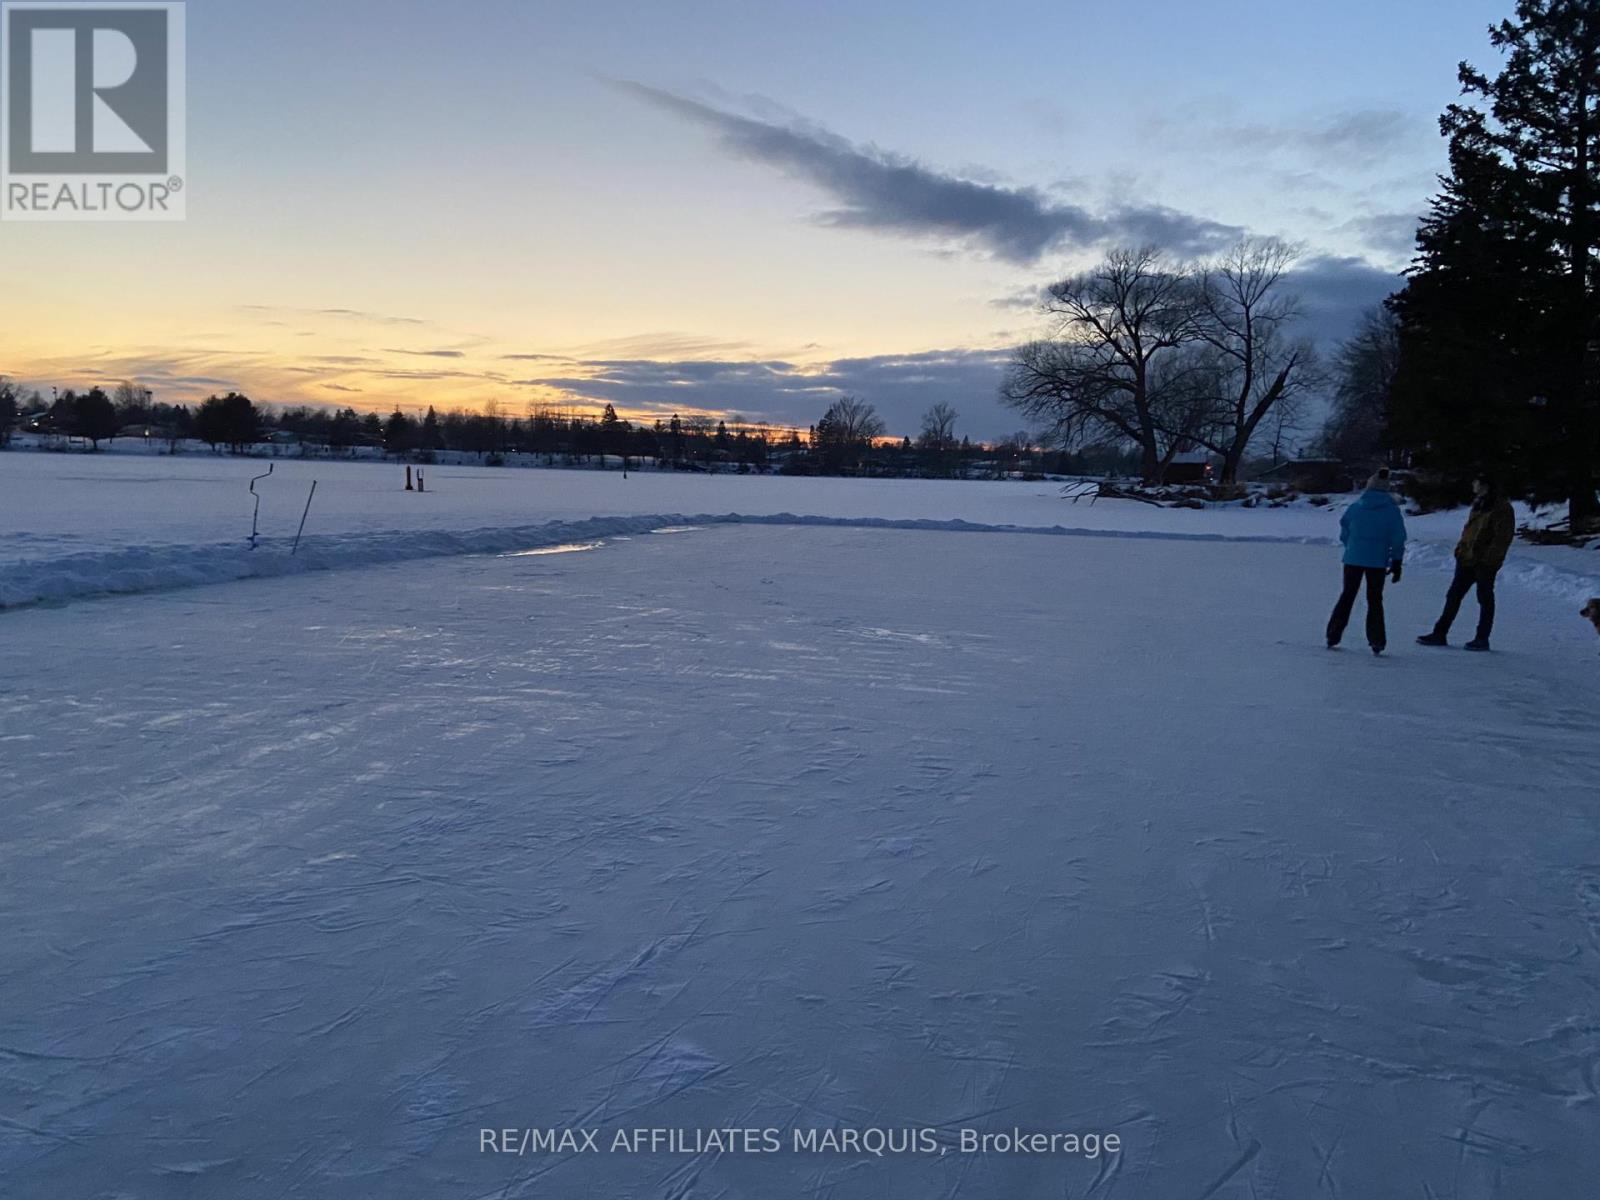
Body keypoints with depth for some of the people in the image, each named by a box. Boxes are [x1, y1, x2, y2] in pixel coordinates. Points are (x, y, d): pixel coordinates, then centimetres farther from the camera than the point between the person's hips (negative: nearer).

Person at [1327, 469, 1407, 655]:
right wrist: (1396, 563, 4)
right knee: (1375, 600, 9)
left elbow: (1344, 533, 3)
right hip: (1378, 561, -1)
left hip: (1353, 559, 1)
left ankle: (1333, 637, 11)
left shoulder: (1355, 507, -1)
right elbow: (1398, 539, -3)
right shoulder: (1392, 510, -2)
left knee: (1347, 596, 12)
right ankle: (1377, 642, 6)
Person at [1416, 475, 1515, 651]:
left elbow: (1502, 537, -16)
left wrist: (1488, 557, -20)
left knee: (1485, 599, 3)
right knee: (1453, 596, 8)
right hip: (1467, 559, 8)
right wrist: (1461, 548, 11)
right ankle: (1440, 634, 13)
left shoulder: (1502, 509, -11)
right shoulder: (1478, 505, 15)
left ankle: (1482, 639, 11)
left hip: (1485, 563, -8)